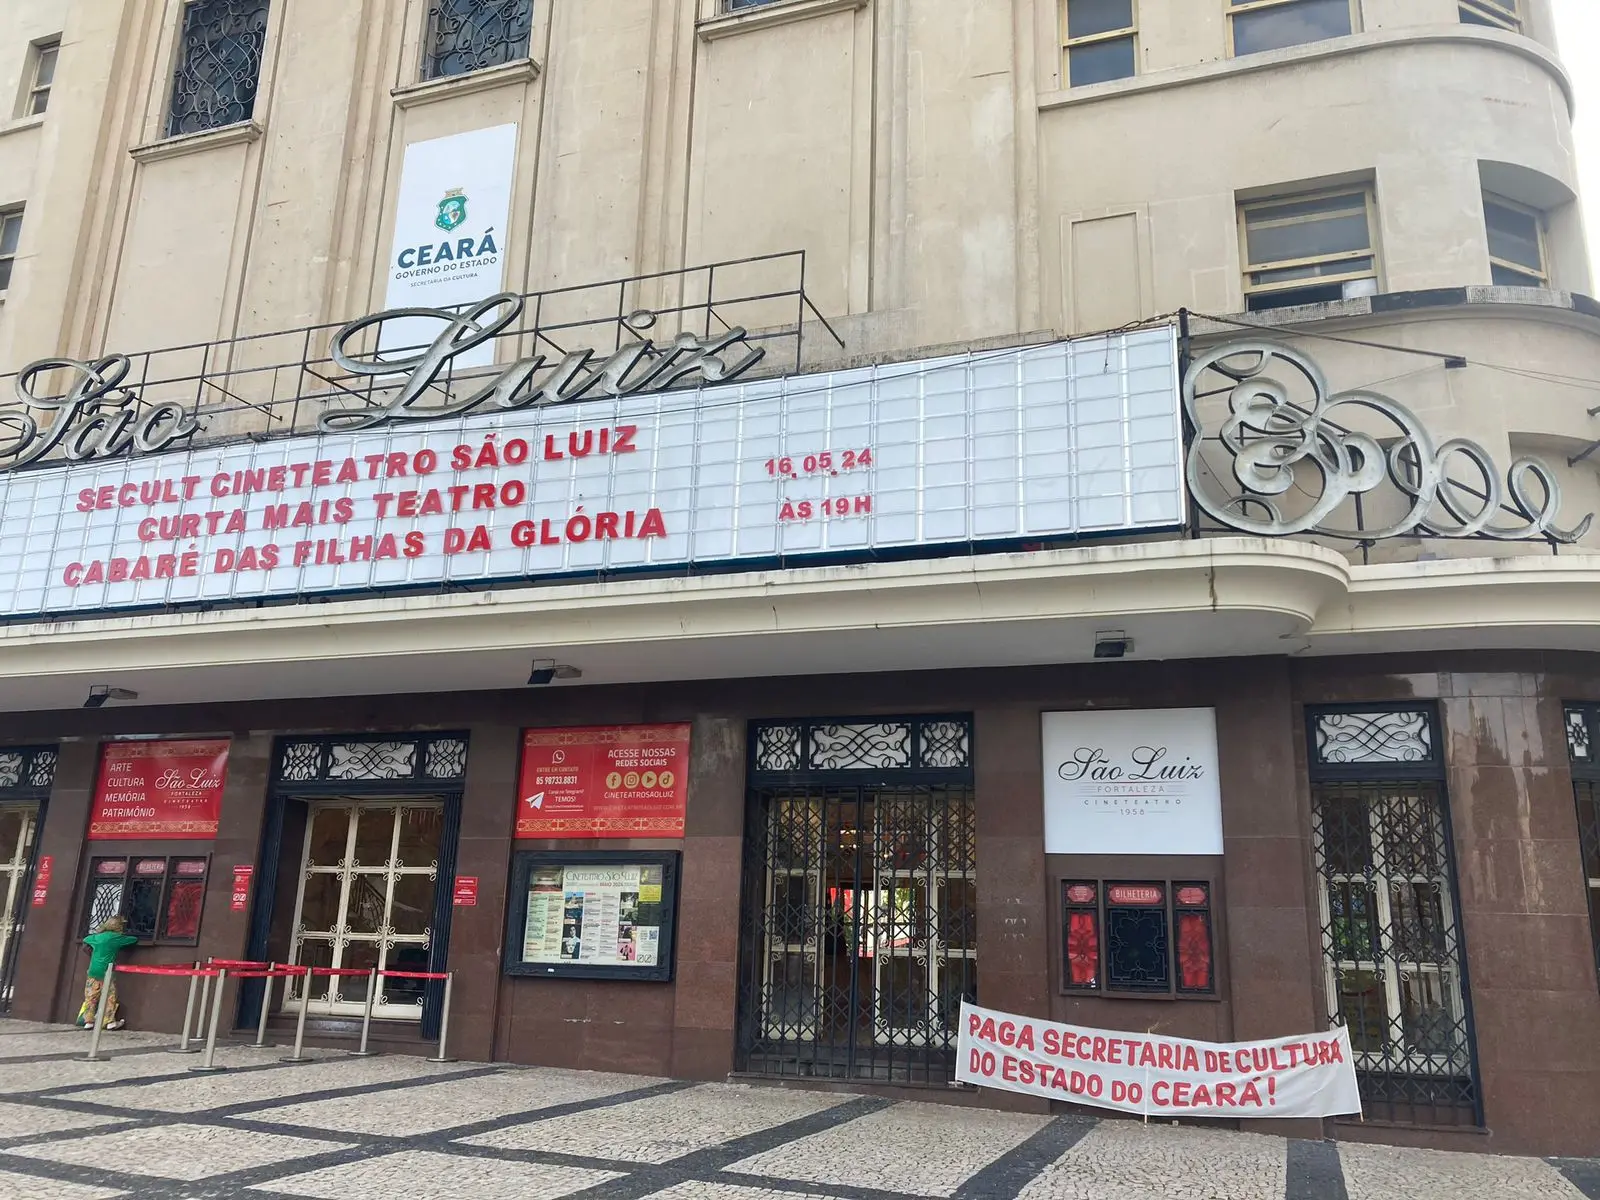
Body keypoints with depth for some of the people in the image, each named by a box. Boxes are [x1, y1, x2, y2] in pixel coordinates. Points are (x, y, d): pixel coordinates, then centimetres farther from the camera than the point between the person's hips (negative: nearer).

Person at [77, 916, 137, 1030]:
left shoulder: (97, 936, 10)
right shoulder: (117, 938, -5)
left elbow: (85, 941, 28)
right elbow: (135, 940, 3)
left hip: (93, 971, 5)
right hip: (106, 972, -5)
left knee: (91, 997, 9)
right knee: (110, 997, 2)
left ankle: (88, 1021, 11)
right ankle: (110, 1021, 3)